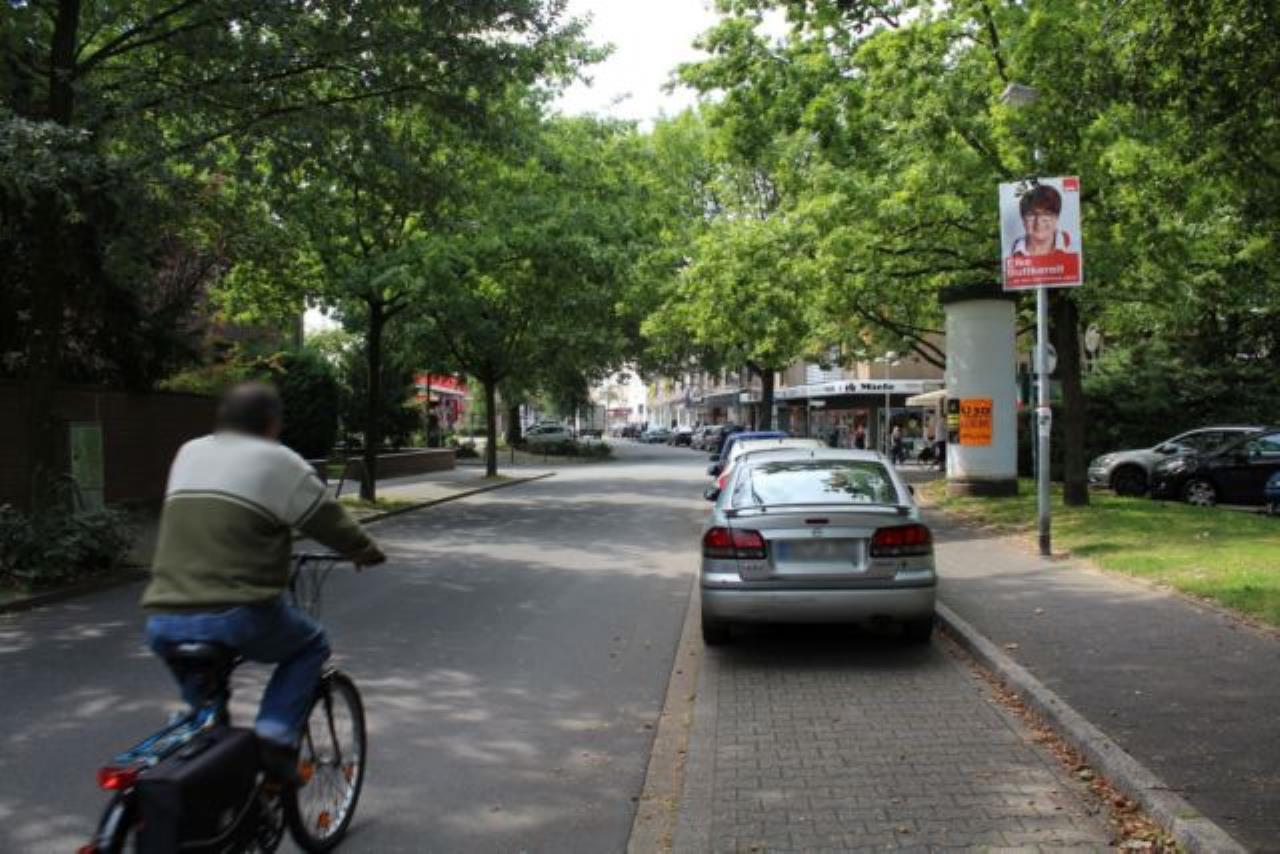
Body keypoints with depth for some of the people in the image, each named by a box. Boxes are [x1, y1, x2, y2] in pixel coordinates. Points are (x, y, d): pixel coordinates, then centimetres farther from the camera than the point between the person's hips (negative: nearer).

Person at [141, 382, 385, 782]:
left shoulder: (188, 452, 17)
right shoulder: (277, 461, -1)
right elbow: (329, 521, 4)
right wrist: (366, 551, 22)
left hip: (162, 622, 6)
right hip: (237, 617, -6)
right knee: (310, 645, 19)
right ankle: (275, 738, 2)